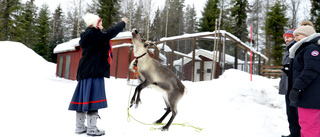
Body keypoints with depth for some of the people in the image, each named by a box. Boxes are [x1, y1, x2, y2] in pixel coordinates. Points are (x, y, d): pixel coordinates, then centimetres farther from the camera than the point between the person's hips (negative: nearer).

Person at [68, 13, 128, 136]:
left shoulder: (87, 36, 20)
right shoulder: (94, 34, -9)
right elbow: (111, 33, -14)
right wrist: (123, 23, -2)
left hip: (85, 72, 10)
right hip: (94, 72, -9)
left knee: (83, 99, 10)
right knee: (93, 99, -6)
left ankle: (79, 127, 18)